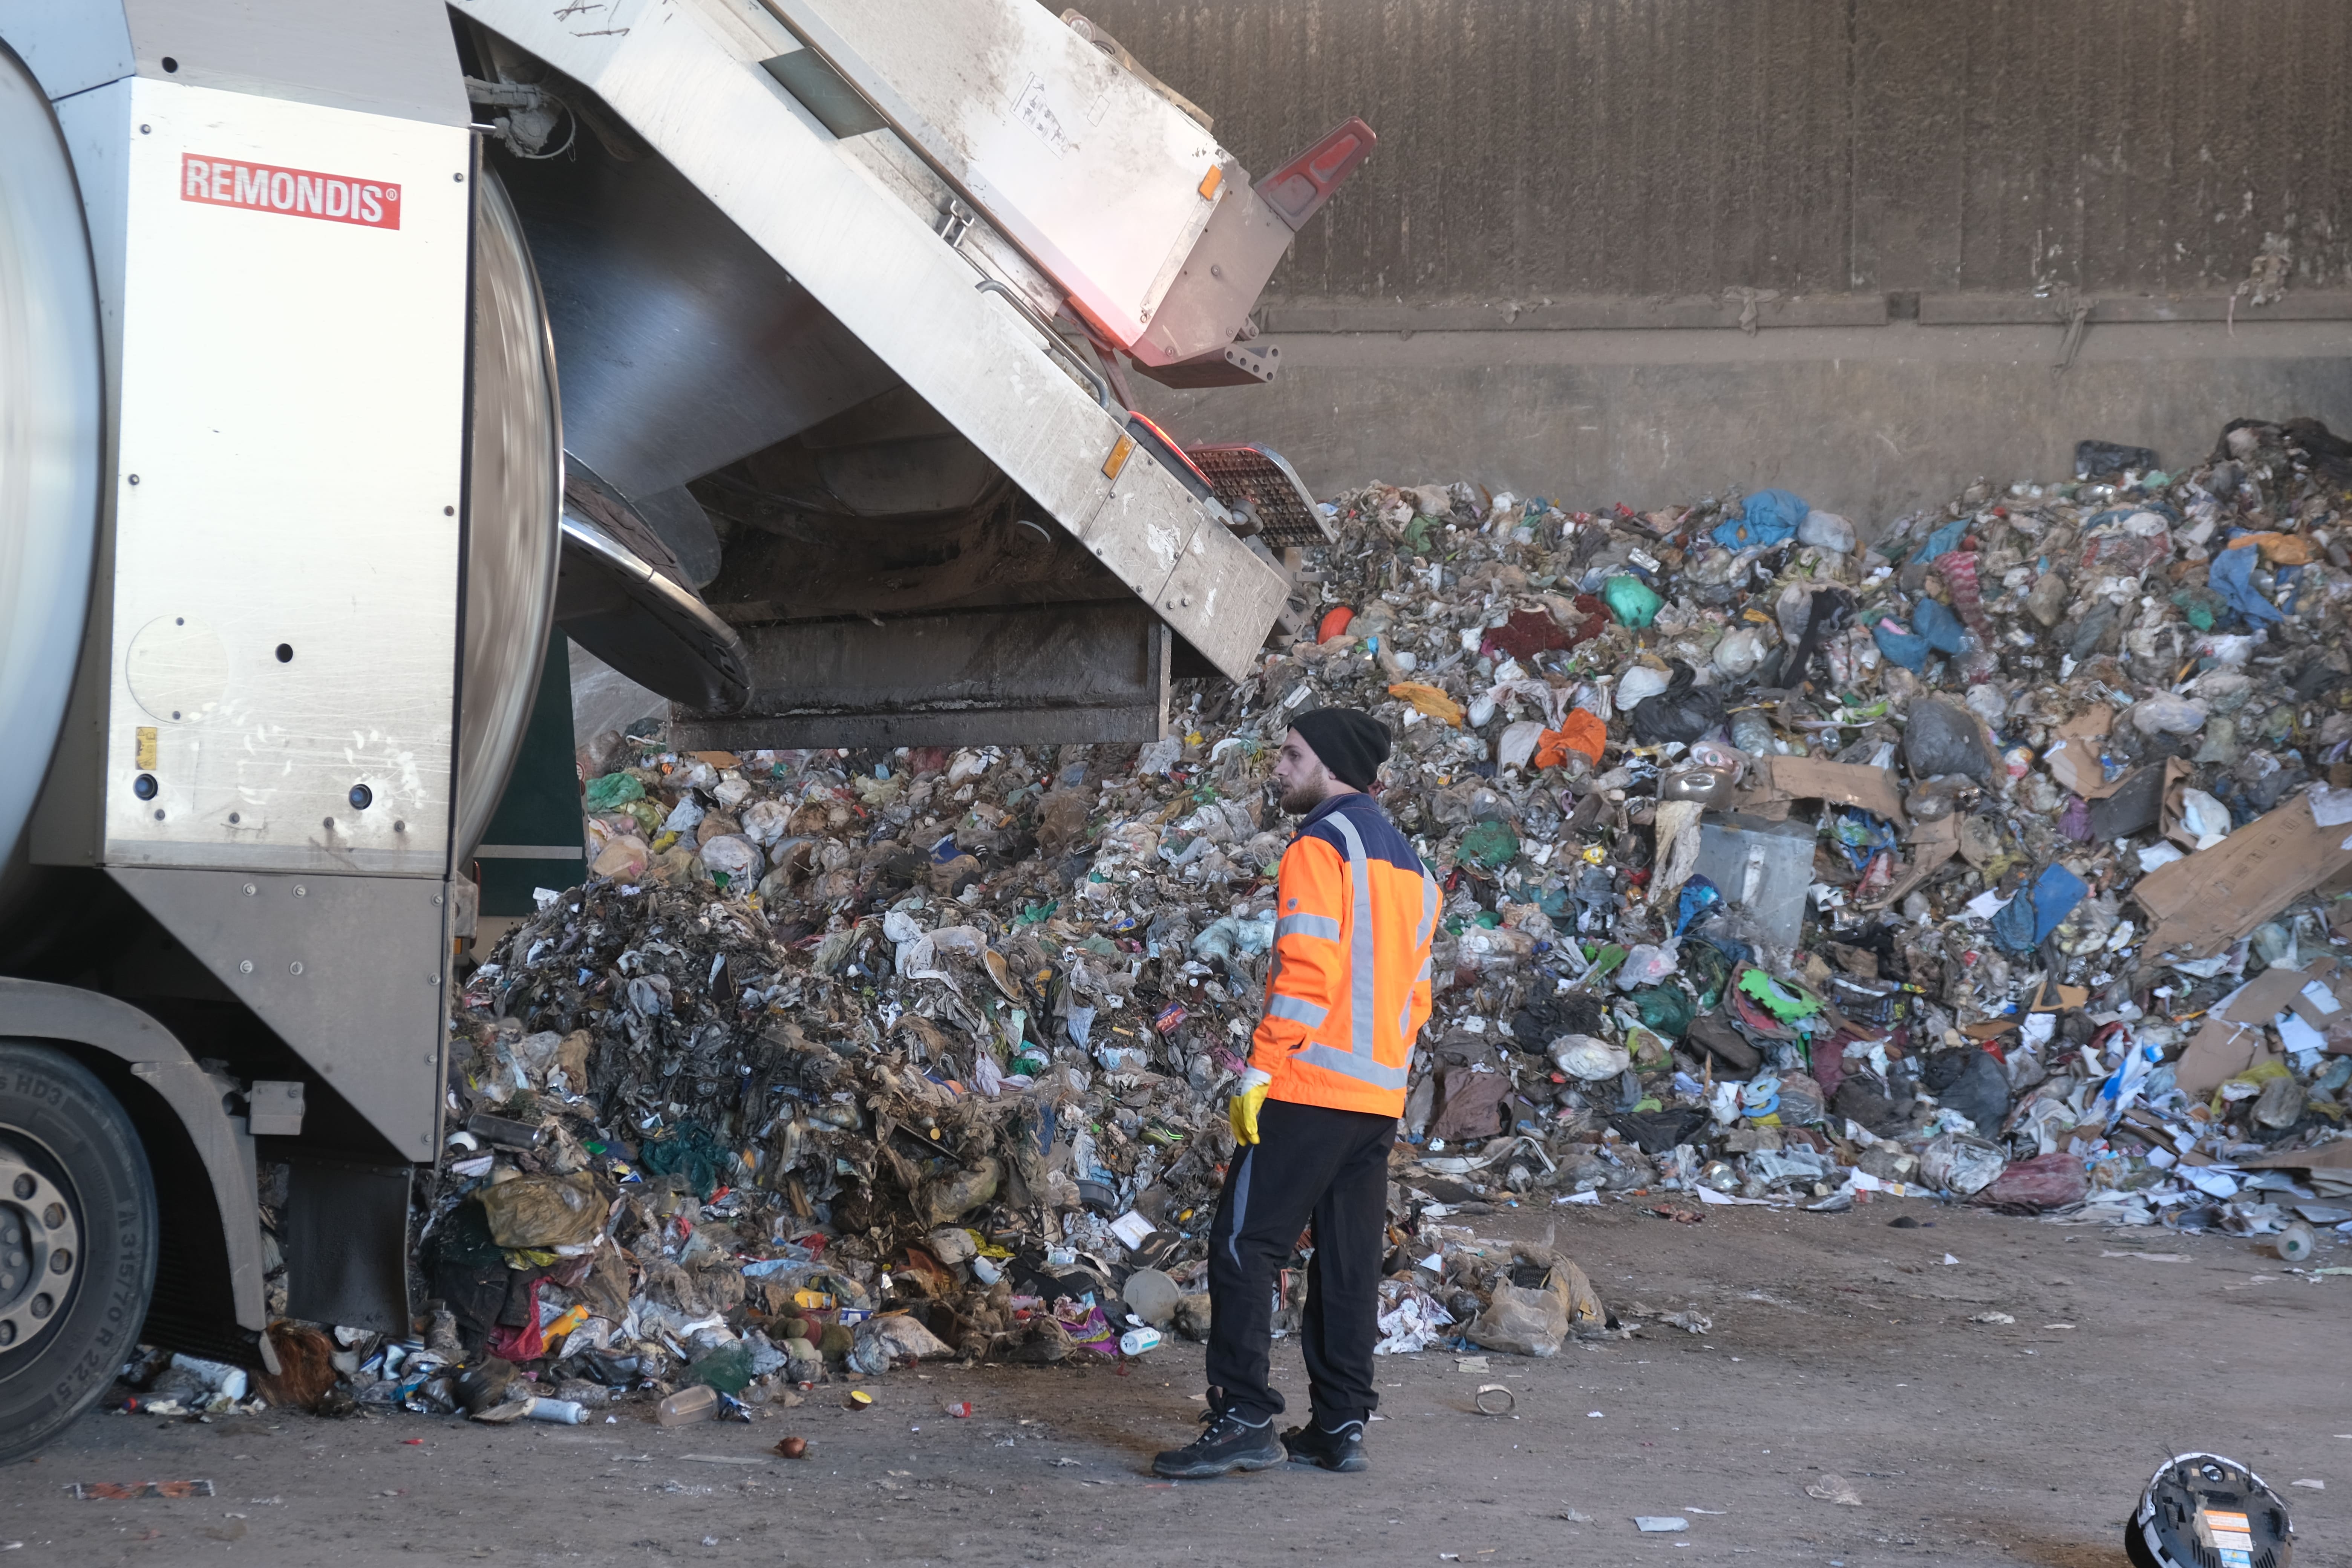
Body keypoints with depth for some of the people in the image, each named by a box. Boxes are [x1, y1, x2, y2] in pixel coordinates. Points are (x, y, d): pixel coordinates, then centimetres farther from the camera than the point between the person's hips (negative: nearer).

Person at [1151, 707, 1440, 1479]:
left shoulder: (1320, 846, -8)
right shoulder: (1407, 863, 19)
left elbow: (1307, 973, -18)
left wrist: (1261, 1070, -16)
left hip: (1308, 1088, -8)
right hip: (1380, 1097, 9)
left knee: (1244, 1247, -6)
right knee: (1349, 1261, 10)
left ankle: (1244, 1419, -11)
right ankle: (1342, 1425, 11)